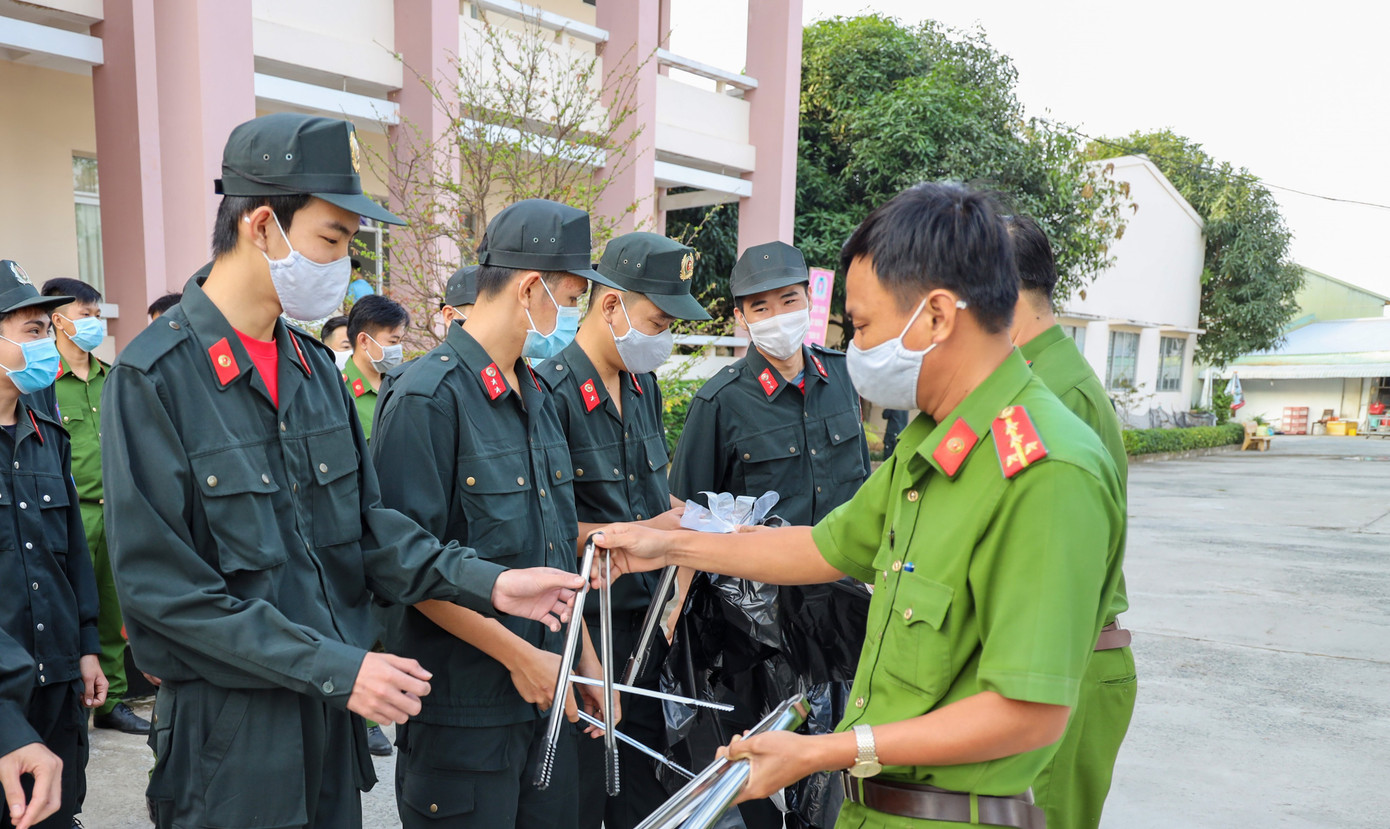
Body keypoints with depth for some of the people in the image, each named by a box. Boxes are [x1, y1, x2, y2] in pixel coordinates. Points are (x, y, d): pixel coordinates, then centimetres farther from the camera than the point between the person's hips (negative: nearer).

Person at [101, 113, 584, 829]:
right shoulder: (153, 379, -16)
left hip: (333, 714, 6)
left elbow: (364, 521, 7)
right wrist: (337, 668, -20)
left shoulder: (315, 366, 6)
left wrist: (483, 581, -7)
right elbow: (161, 585, -19)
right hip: (231, 734, -6)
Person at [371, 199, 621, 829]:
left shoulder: (537, 398, 11)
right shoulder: (428, 398, -16)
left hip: (546, 696, 8)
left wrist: (585, 661, 13)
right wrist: (520, 656, -15)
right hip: (464, 709, -8)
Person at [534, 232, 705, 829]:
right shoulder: (549, 392, -17)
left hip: (645, 617, 7)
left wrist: (685, 512, 3)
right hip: (580, 625, -7)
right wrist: (642, 533, -18)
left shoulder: (644, 383, 9)